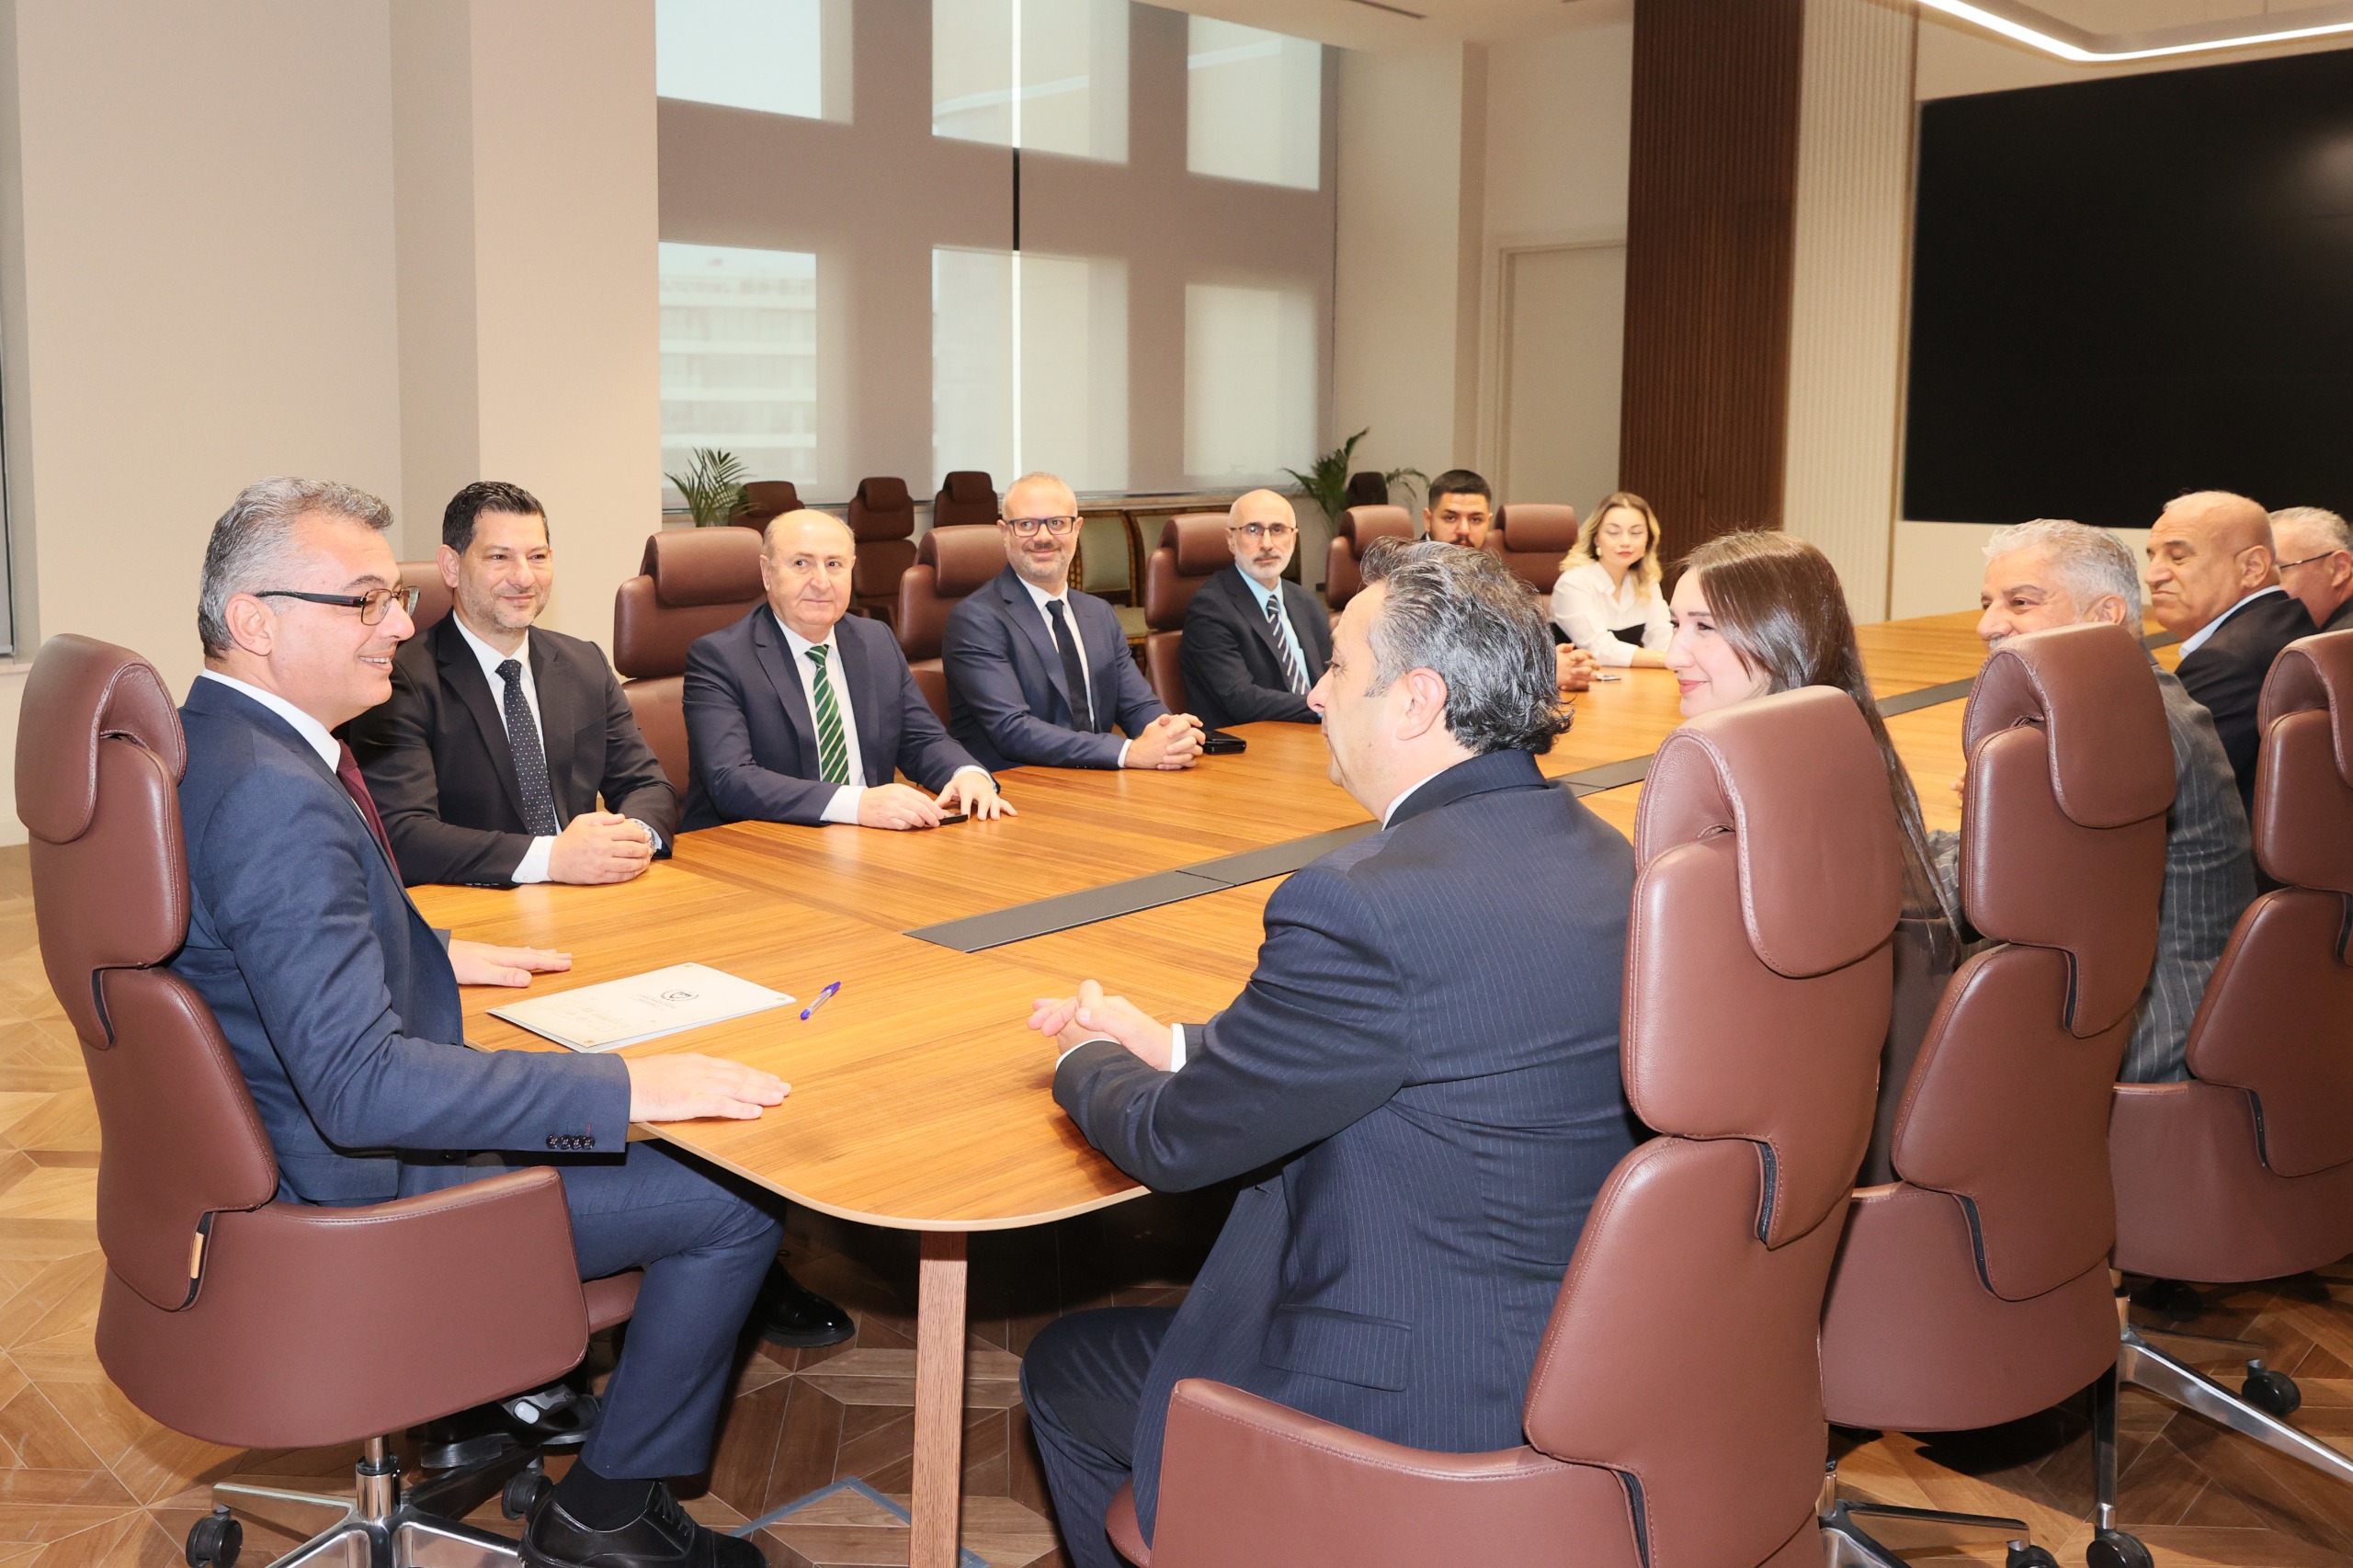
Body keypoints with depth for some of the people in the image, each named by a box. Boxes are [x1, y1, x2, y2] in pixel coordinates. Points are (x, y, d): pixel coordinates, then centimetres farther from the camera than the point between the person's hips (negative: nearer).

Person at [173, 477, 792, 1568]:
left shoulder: (201, 744, 3)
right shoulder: (275, 796, -30)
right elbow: (359, 1086, -37)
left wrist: (436, 958, 18)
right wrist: (626, 1089, -37)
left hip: (275, 1147, 11)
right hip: (357, 1193, -11)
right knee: (737, 1195, -8)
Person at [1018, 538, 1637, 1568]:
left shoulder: (1361, 906, -29)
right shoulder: (1604, 858, -1)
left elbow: (1171, 1144, -15)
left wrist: (1086, 1063, 8)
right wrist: (1170, 1044, 12)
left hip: (1419, 1412, -8)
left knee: (1062, 1375, 16)